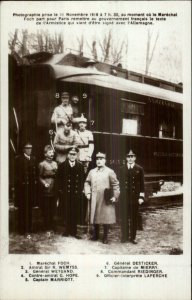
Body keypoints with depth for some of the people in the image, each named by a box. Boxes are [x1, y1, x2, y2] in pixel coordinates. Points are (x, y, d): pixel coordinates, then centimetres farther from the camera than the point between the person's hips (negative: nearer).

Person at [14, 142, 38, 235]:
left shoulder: (33, 159, 12)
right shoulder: (19, 159, -3)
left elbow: (35, 172, 11)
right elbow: (17, 173, -8)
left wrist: (35, 182, 2)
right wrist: (20, 183, -13)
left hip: (32, 186, 5)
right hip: (22, 187, -5)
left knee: (30, 208, 10)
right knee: (22, 209, 1)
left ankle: (29, 227, 19)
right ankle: (22, 228, 9)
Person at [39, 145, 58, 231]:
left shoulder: (55, 163, 14)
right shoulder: (42, 164, -2)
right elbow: (40, 177, -4)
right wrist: (44, 183, -18)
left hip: (54, 190, 5)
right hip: (45, 190, -5)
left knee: (52, 209, 10)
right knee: (46, 210, 0)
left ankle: (51, 227, 20)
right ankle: (47, 227, 9)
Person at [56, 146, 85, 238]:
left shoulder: (80, 166, 9)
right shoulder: (62, 165, 5)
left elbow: (82, 180, 9)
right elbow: (59, 179, 3)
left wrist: (80, 190, 1)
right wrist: (60, 189, -5)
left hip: (77, 194, 1)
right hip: (65, 193, -1)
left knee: (75, 213, 4)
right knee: (66, 213, 1)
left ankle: (73, 231, 13)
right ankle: (67, 230, 14)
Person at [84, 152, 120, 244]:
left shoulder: (110, 172, -1)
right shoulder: (92, 172, 10)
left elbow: (115, 185, -1)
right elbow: (87, 183, 16)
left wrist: (115, 196, -8)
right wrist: (88, 193, 3)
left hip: (106, 199, -3)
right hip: (94, 199, 4)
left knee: (106, 218, 0)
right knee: (94, 217, 10)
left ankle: (105, 237, 13)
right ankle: (96, 235, 27)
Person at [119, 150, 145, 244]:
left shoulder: (139, 169, 3)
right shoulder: (122, 169, 8)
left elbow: (141, 184, 2)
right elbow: (120, 183, 10)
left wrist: (141, 197, -4)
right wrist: (119, 194, 4)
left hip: (135, 196, -1)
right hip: (124, 197, 1)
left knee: (134, 218, 5)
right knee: (124, 217, 3)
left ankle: (133, 237, 15)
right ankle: (124, 236, 13)